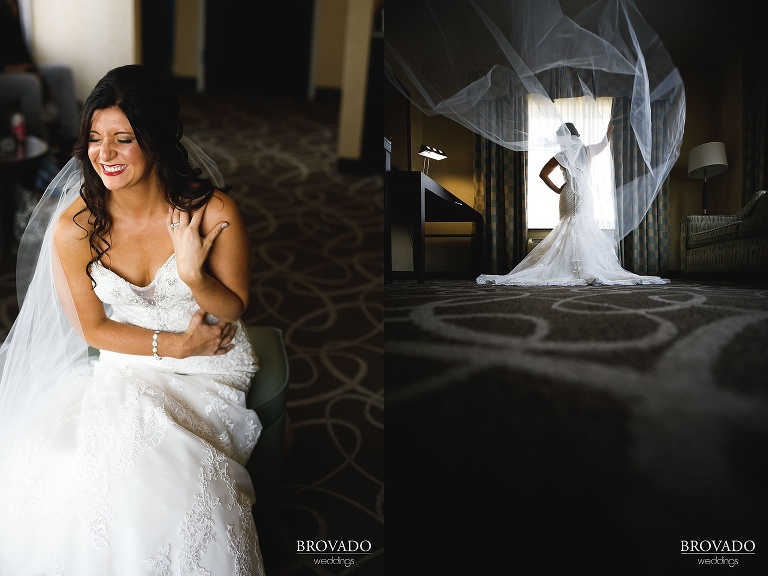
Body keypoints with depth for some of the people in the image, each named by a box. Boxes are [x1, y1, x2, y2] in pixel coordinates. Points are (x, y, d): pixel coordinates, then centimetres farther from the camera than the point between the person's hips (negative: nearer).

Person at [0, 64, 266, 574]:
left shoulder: (213, 212, -17)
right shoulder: (75, 226, -11)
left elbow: (233, 309, -6)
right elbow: (94, 329, -2)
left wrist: (193, 275, -26)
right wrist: (176, 344, -12)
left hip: (207, 371, -2)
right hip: (121, 368, 3)